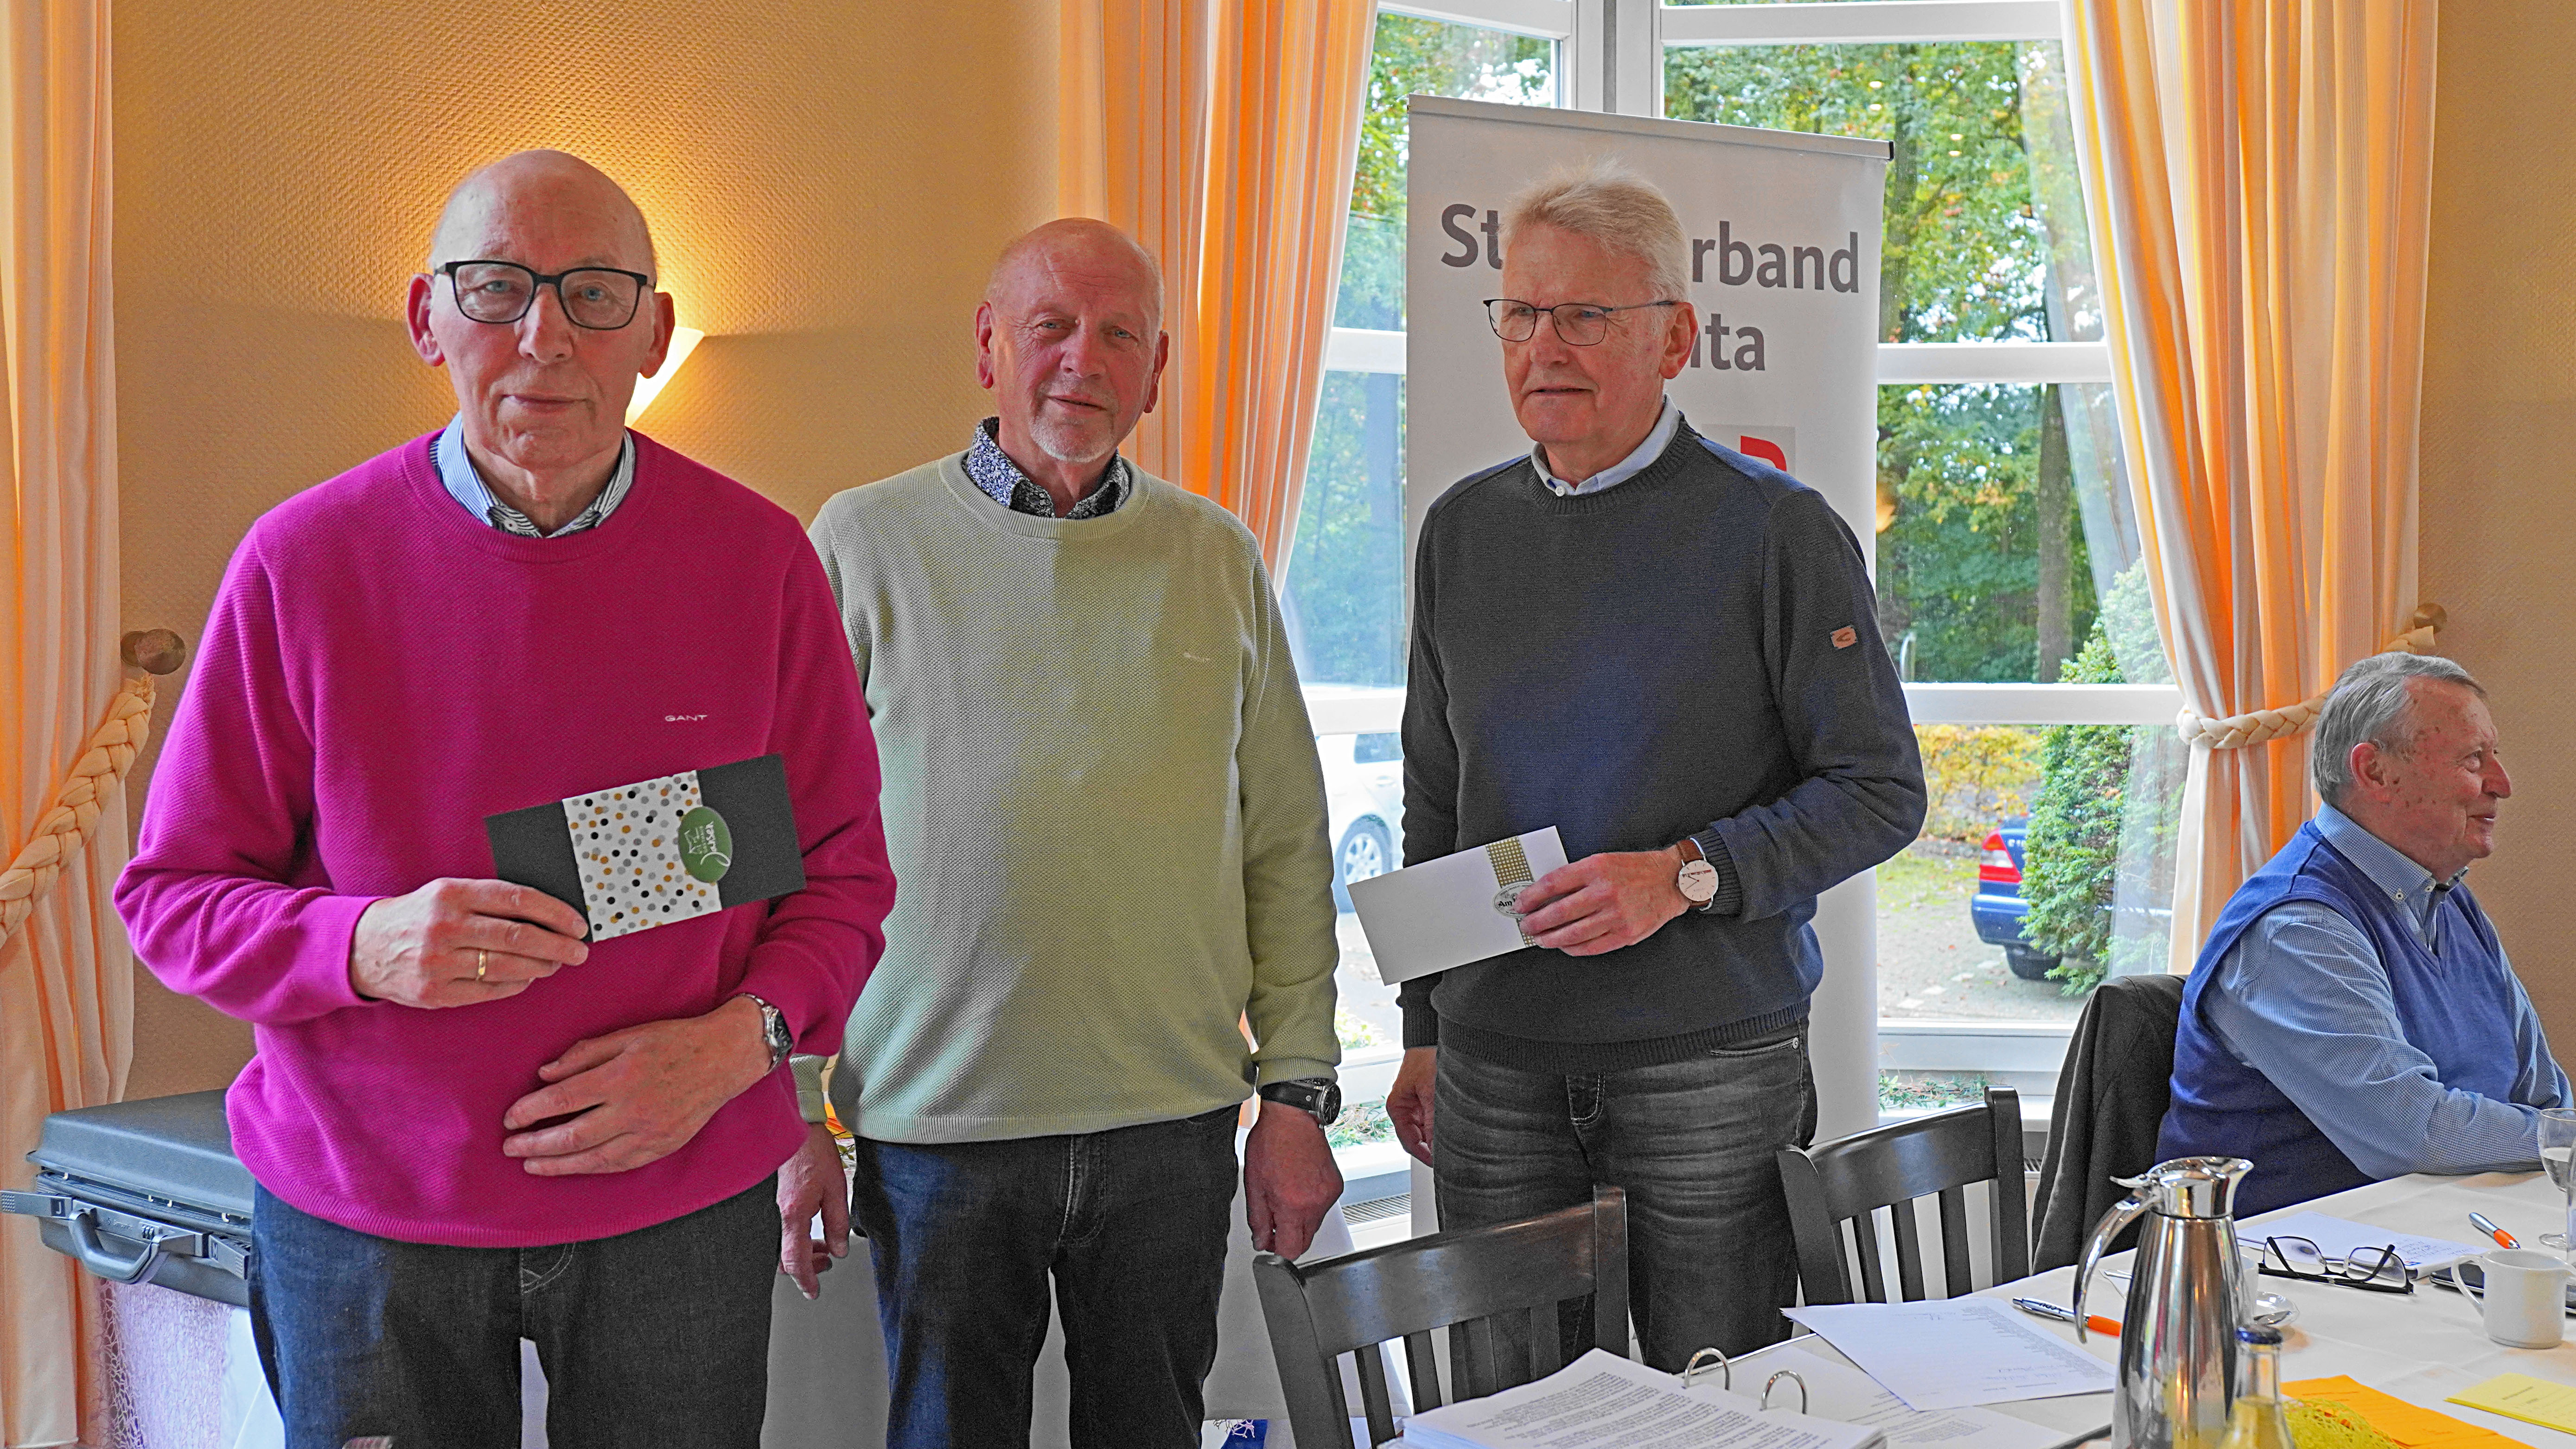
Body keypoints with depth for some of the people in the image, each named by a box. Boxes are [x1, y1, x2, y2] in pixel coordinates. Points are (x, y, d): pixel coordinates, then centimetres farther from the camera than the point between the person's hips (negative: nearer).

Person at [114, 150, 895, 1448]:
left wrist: (740, 1037, -16)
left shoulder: (759, 559, -4)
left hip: (682, 1201, 1)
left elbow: (843, 868, 2)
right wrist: (365, 946, -23)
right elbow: (171, 891, -3)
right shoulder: (303, 562, -8)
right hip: (363, 1212, -1)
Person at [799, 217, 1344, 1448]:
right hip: (935, 1125, -2)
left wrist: (1298, 1089, 4)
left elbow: (1285, 846, 9)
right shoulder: (864, 543, 0)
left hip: (1172, 1124, 2)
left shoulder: (1218, 558, 7)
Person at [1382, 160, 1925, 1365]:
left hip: (1711, 1061, -4)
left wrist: (1688, 874, -18)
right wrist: (1424, 1028, 15)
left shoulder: (1774, 529, -5)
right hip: (1495, 1063, 4)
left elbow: (1881, 792, -5)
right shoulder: (1464, 530, 9)